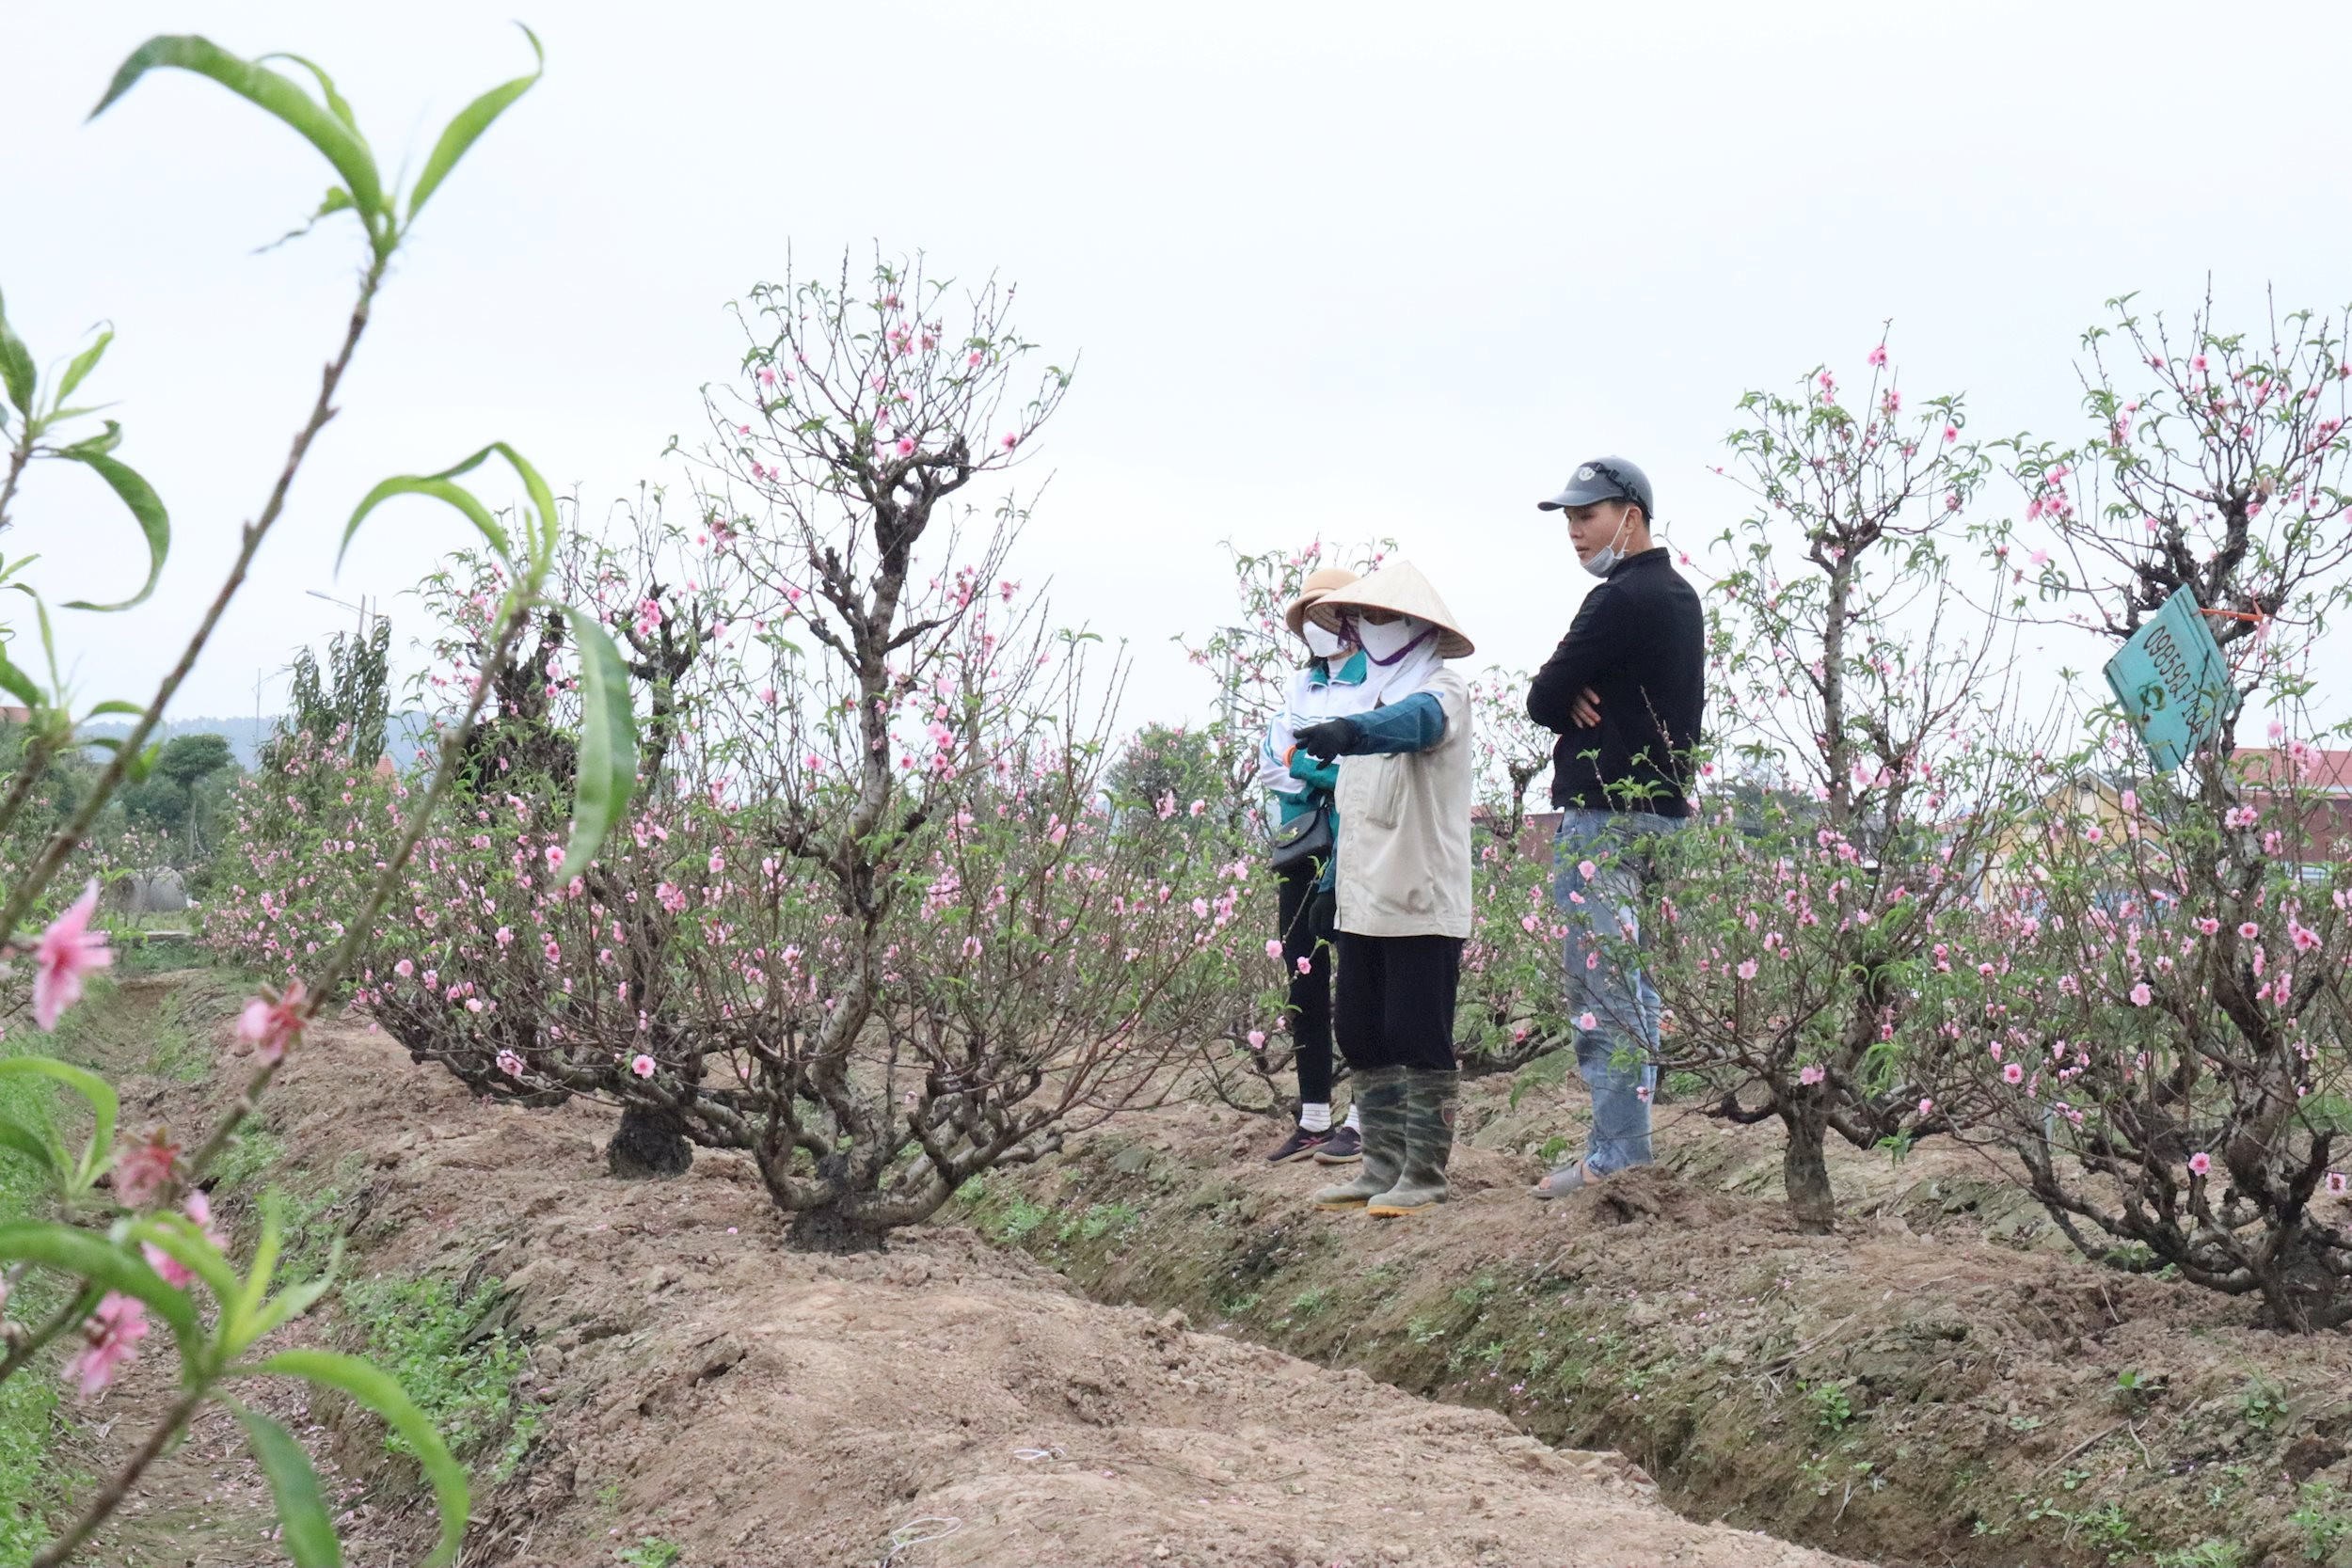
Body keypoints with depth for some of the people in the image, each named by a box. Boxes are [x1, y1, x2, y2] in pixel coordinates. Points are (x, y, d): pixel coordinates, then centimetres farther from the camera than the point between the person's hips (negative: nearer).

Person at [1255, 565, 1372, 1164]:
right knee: (1303, 983, 6)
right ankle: (1313, 1119, 12)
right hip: (1298, 847, 7)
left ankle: (1365, 1119, -2)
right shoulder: (1301, 686, 19)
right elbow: (1273, 759, 7)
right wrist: (1334, 770, -9)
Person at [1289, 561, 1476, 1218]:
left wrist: (1349, 732, -52)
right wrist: (1335, 871, 21)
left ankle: (1423, 1175, 0)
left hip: (1423, 903, -8)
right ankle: (1383, 1168, 18)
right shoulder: (1371, 698, 19)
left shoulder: (1440, 690, -8)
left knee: (1418, 1039, -5)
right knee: (1362, 1036, 10)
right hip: (1362, 903, 9)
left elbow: (1415, 721, -33)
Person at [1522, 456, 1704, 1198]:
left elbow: (1543, 700, -14)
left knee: (1601, 986, -8)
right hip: (1662, 808, 10)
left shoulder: (1621, 600, -16)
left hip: (1604, 816, -10)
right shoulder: (1680, 597, 16)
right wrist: (1586, 698, 0)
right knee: (1634, 986, 14)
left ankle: (1615, 1158, -8)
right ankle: (1628, 1145, 18)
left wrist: (1568, 698, 5)